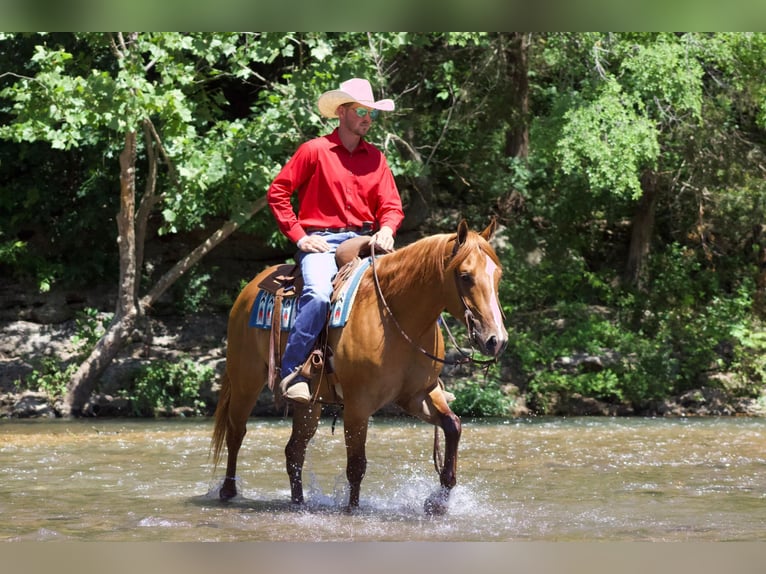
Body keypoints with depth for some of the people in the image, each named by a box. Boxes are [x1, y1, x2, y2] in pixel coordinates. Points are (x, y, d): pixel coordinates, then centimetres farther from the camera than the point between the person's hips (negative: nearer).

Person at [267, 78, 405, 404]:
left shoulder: (376, 157, 14)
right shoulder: (315, 150, 1)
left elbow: (391, 205, 13)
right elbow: (277, 193, 0)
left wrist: (386, 229, -11)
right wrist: (298, 236, -7)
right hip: (321, 242, -5)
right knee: (319, 294, -35)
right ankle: (291, 373, -28)